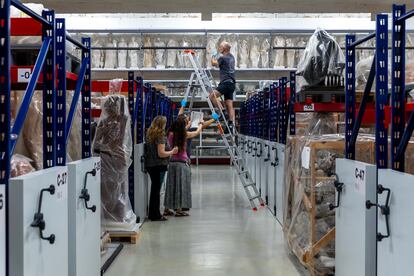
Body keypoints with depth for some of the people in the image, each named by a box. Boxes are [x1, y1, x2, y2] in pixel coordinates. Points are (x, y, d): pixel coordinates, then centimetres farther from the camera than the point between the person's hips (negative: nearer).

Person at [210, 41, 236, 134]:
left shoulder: (223, 58, -9)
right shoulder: (231, 57, 17)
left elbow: (214, 63, 10)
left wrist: (213, 58, 28)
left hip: (226, 82, -9)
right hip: (232, 83, 9)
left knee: (212, 96, -14)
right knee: (229, 105, 4)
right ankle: (232, 125, 0)